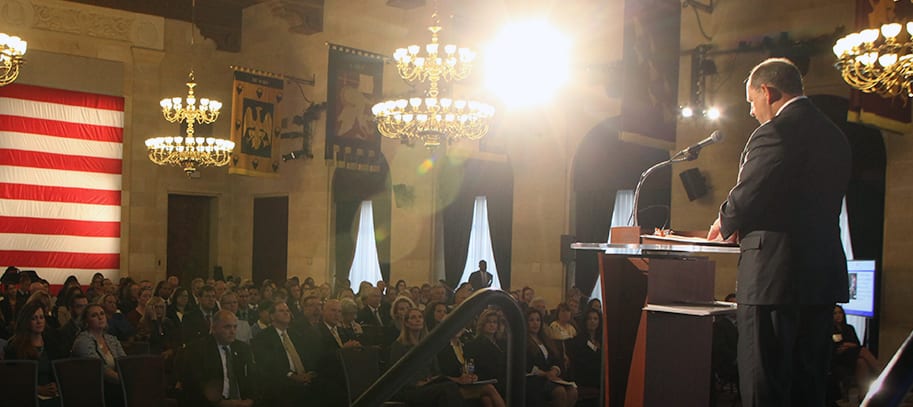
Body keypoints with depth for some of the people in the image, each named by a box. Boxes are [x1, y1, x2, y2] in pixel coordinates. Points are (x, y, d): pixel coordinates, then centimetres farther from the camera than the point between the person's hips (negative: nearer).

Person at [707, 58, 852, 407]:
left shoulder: (774, 132, -13)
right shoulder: (835, 136, 15)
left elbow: (746, 197, -17)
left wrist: (725, 224, 6)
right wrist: (740, 225, 18)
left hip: (774, 276, -9)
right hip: (824, 275, 9)